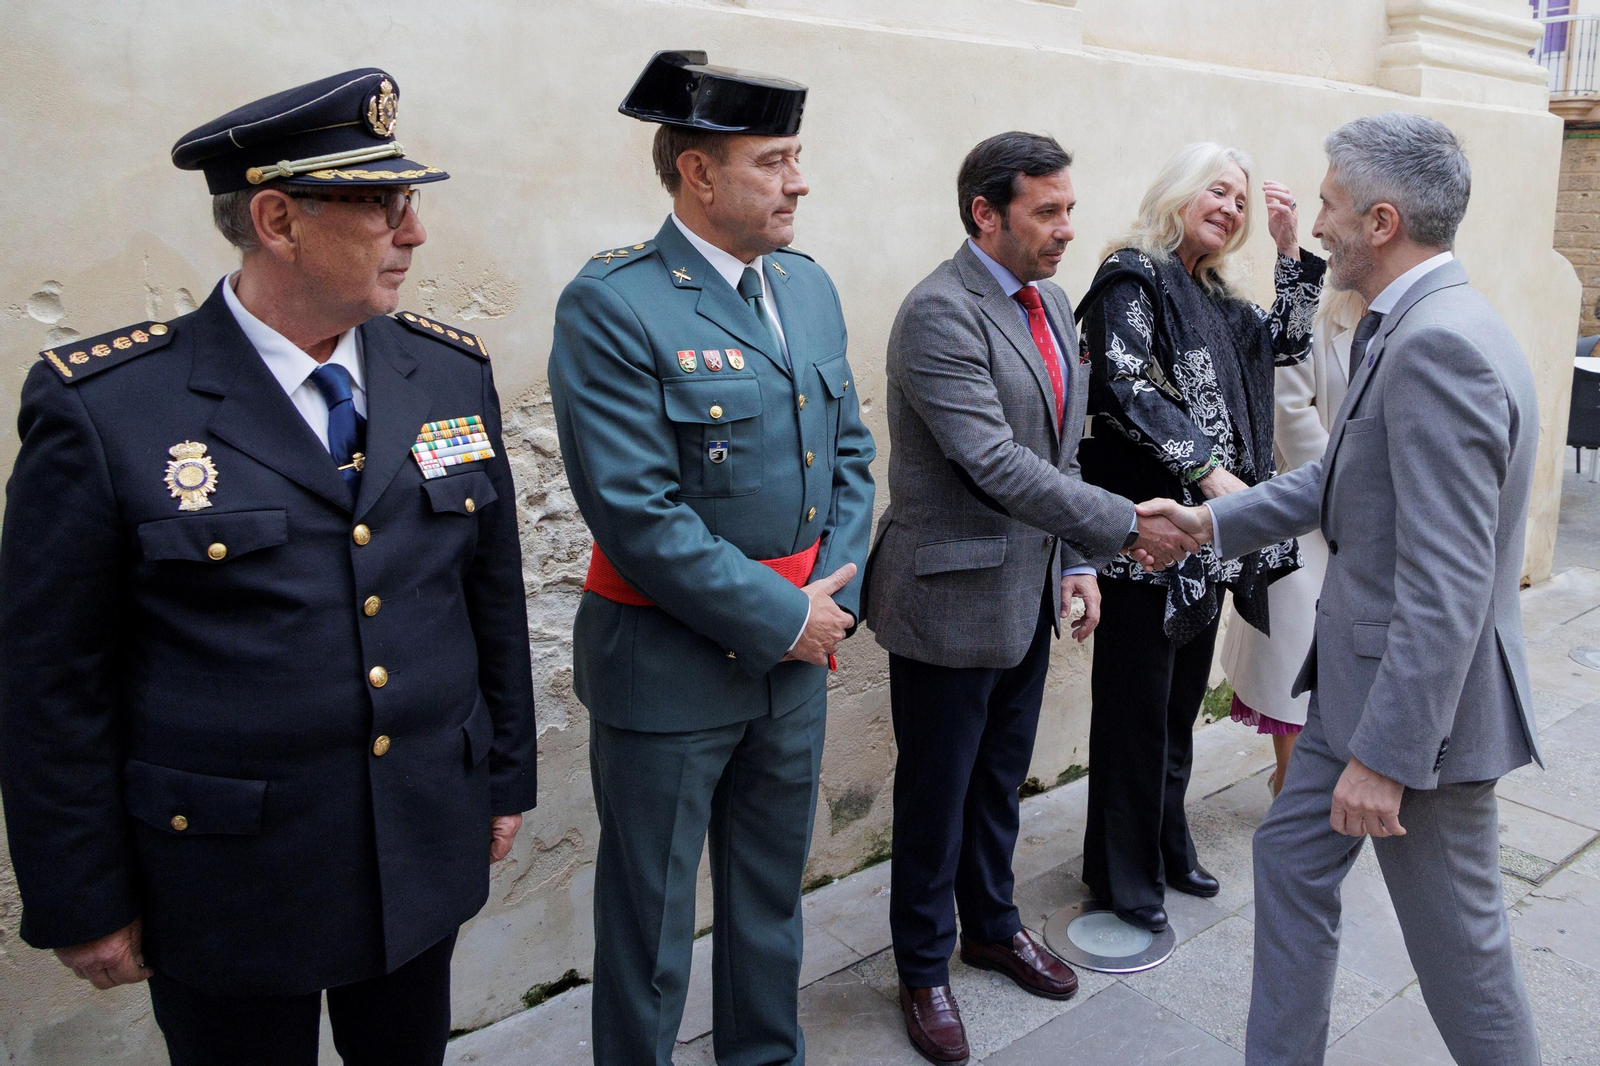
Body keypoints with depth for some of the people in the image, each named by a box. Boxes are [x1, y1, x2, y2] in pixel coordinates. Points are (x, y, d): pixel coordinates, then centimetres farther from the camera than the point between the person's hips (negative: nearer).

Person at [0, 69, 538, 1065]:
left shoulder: (453, 372, -2)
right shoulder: (101, 408, -15)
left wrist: (506, 778, 10)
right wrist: (84, 904, -4)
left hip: (428, 857, 4)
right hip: (227, 892, -4)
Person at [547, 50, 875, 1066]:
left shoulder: (809, 285, 6)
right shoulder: (612, 304, -16)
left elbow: (849, 449, 9)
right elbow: (635, 512, -21)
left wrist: (834, 592, -4)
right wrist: (781, 616, -16)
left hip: (796, 655, 7)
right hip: (669, 667, -6)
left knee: (772, 898, 23)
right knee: (650, 918, 12)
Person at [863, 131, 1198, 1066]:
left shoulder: (1052, 303, 10)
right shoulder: (940, 312, -19)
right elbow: (996, 463, -26)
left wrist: (1076, 562, 11)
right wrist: (1124, 527, -24)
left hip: (1029, 592, 8)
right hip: (954, 596, -7)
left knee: (1001, 778, 21)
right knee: (936, 793, 9)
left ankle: (992, 924, 42)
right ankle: (925, 968, 28)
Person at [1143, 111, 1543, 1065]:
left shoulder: (1439, 347, -26)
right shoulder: (1414, 329, 6)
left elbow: (1446, 588, -28)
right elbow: (1342, 479, 17)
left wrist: (1386, 755, -25)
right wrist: (1213, 520, 15)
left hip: (1422, 702, -10)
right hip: (1362, 674, 10)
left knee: (1457, 941, 9)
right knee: (1293, 858, 19)